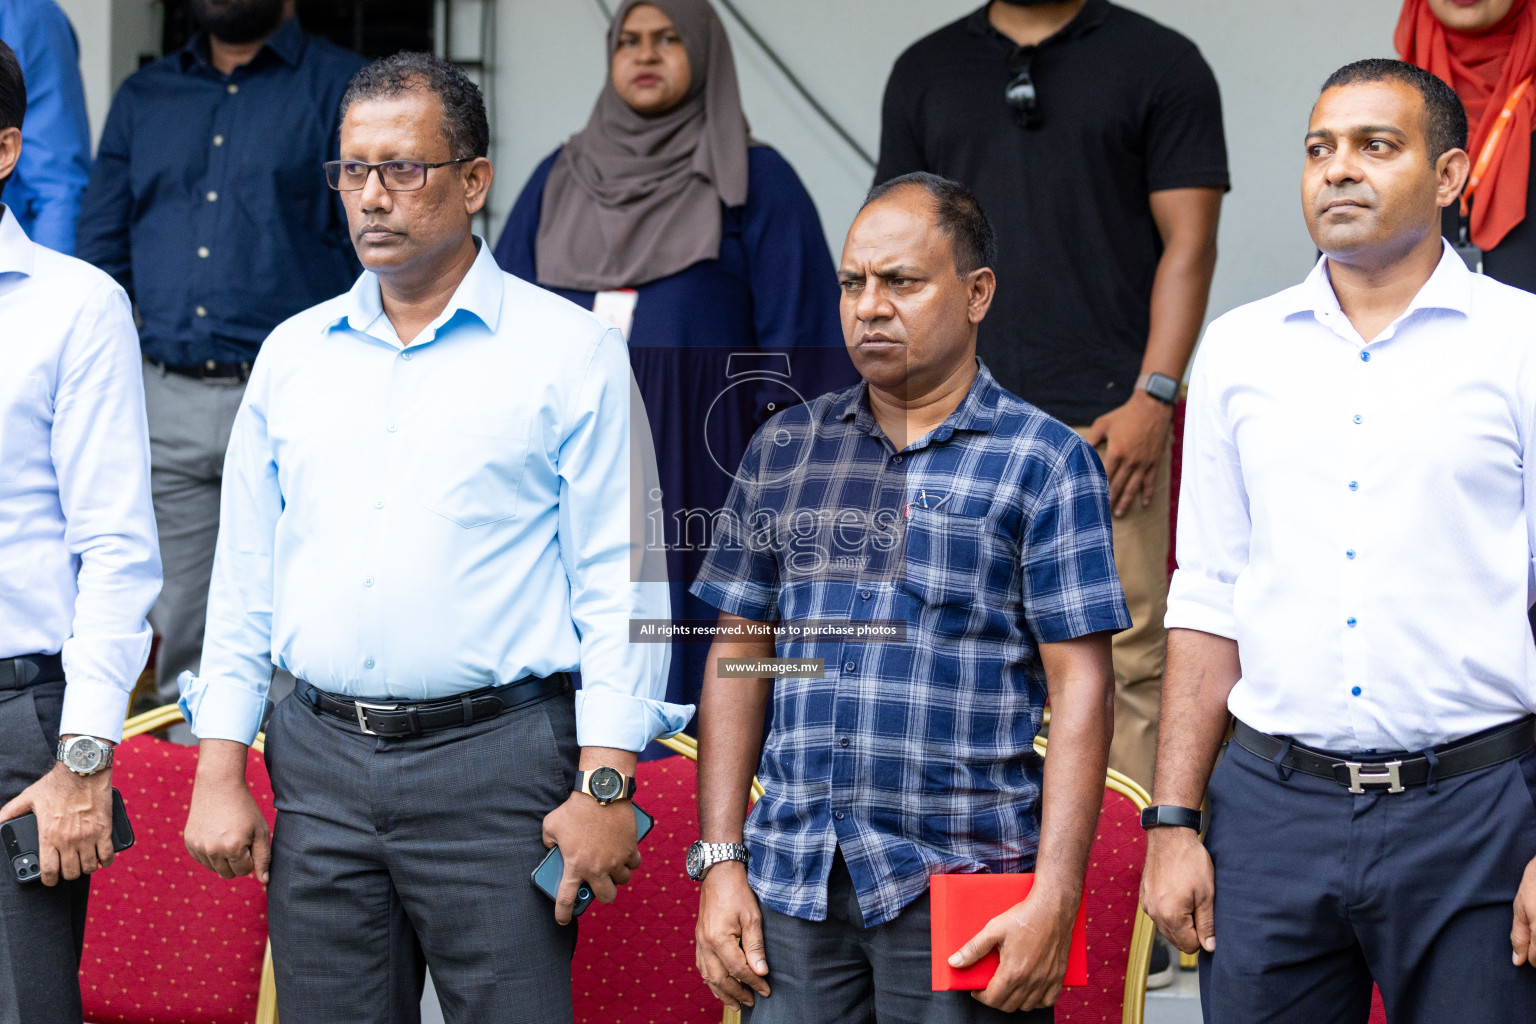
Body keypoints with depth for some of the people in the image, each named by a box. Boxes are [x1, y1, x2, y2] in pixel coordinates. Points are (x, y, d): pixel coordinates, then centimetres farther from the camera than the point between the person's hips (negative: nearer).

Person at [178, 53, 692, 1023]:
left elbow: (620, 584, -3)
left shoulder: (572, 351, 1)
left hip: (495, 763, -4)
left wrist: (606, 787, -11)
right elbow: (244, 579, 16)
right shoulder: (293, 353, 14)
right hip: (320, 762, 4)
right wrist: (220, 773, 9)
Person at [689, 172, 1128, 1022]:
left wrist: (1055, 898, -12)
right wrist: (720, 861, 6)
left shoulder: (1045, 463, 1)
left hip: (961, 885, -3)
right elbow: (738, 657, 13)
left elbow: (1079, 688, -4)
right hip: (791, 885, 3)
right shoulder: (784, 450, 12)